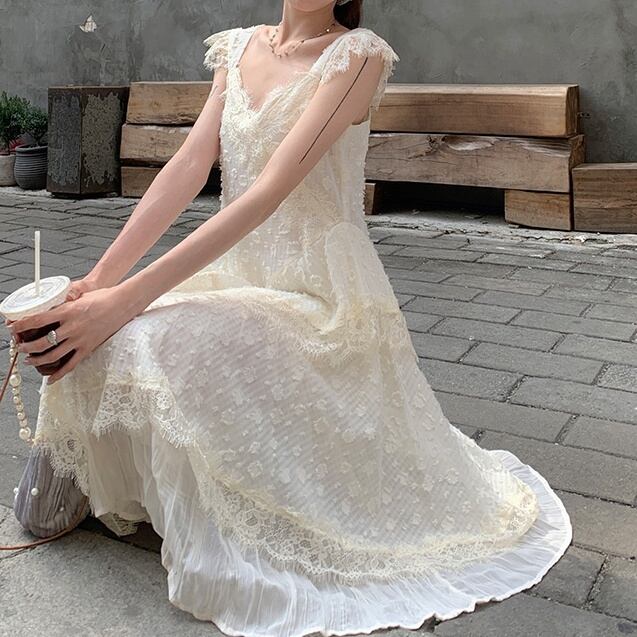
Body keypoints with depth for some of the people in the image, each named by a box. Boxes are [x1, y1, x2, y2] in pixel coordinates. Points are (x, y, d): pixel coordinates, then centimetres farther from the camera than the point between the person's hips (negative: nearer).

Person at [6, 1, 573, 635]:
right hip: (235, 274, 6)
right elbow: (188, 167, -1)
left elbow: (269, 192, -24)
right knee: (98, 349, -14)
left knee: (173, 344, -30)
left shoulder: (357, 54, -12)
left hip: (319, 293, -6)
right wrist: (99, 278, -14)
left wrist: (127, 299, -30)